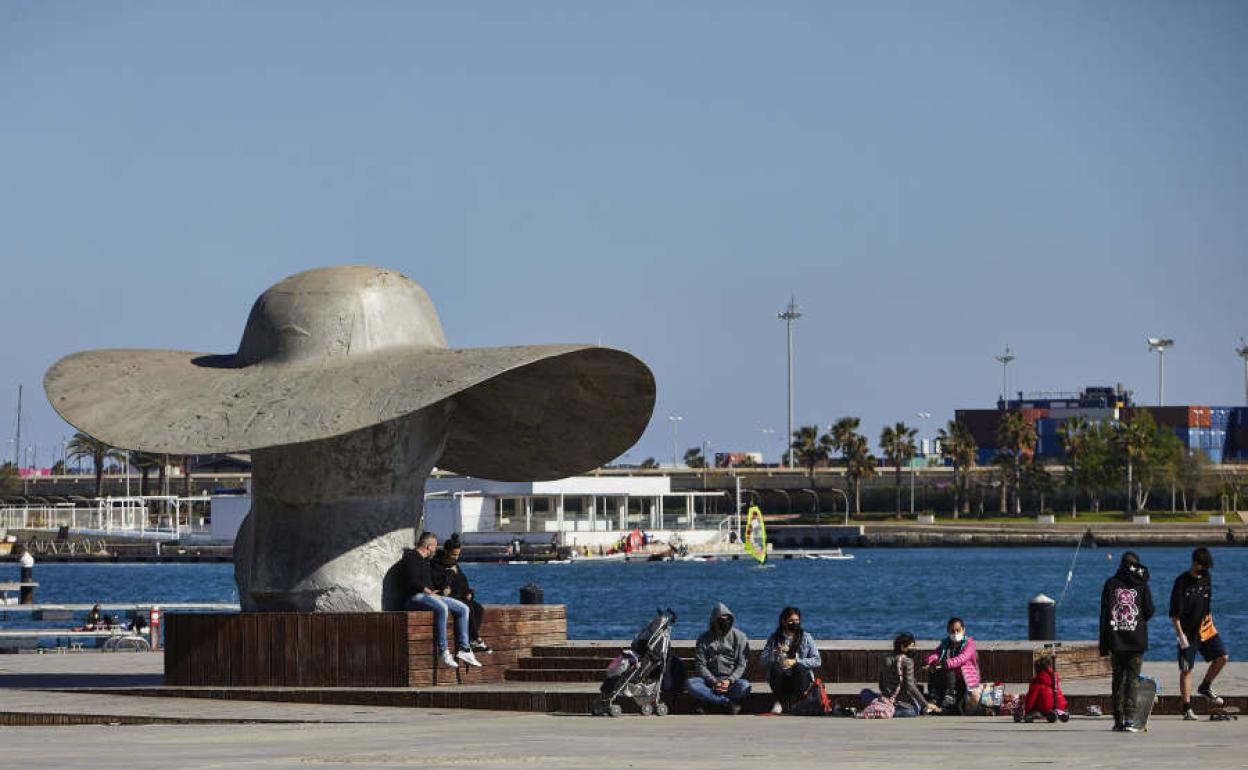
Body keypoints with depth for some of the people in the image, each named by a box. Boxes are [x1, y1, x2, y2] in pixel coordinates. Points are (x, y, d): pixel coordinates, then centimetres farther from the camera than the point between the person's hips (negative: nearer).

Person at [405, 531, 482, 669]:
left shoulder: (426, 560, 25)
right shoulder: (412, 557, -6)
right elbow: (413, 581, -17)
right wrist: (428, 591, -16)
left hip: (430, 595, 10)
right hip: (417, 597, -10)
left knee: (463, 608, 1)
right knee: (442, 608, -37)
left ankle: (463, 649, -6)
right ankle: (443, 651, -37)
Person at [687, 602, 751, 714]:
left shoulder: (739, 637, 5)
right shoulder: (704, 639, 7)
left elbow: (742, 664, -1)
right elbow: (700, 665, 0)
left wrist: (729, 680, -17)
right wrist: (714, 681, -16)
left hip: (731, 679, -1)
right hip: (710, 679, 1)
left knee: (744, 686, -36)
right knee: (690, 683, -31)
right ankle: (727, 702, -28)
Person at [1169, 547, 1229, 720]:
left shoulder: (1206, 578, 7)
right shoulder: (1182, 582, -12)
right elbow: (1174, 612, -13)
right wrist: (1180, 634, -18)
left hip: (1205, 628, 5)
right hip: (1188, 632, -5)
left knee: (1221, 657, -8)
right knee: (1186, 670, -1)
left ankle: (1205, 687, 16)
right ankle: (1187, 709, 4)